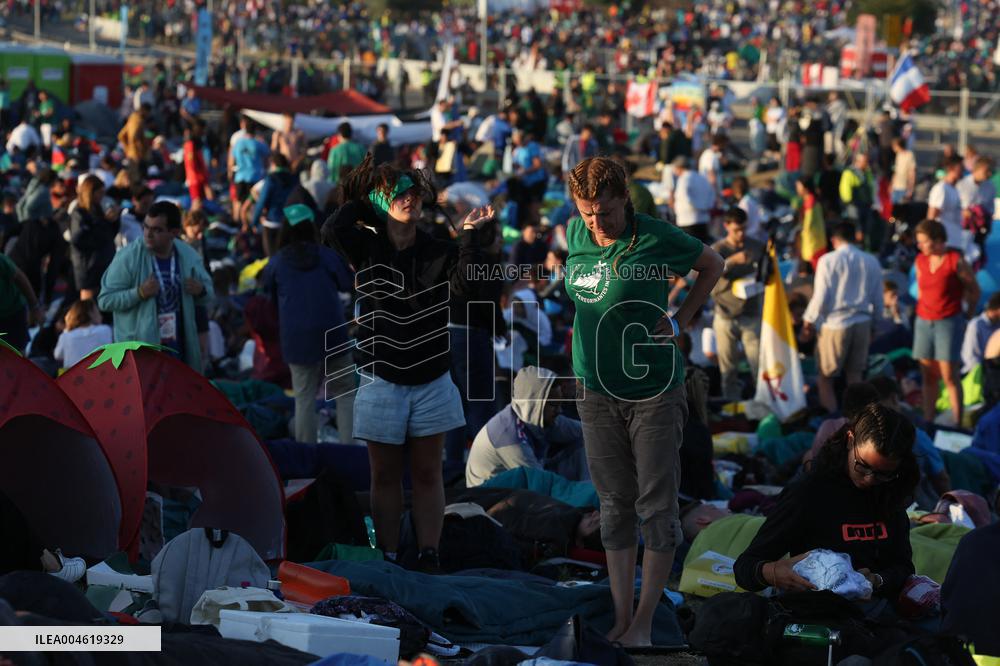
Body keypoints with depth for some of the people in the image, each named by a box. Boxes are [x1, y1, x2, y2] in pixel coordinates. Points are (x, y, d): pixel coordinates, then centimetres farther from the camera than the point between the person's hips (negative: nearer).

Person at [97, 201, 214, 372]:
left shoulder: (188, 256, -1)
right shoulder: (128, 257, -14)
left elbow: (209, 294, 12)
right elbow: (105, 300, -12)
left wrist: (201, 291, -13)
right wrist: (139, 293, -27)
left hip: (177, 350, 5)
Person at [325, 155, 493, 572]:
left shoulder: (438, 253, 1)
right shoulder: (368, 248, -1)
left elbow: (465, 287, -16)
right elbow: (336, 228, -21)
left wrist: (470, 236, -22)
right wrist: (367, 197, -6)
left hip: (431, 381, 1)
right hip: (382, 379, -1)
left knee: (427, 474, 6)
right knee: (385, 476, 5)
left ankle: (428, 557, 8)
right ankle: (387, 560, 10)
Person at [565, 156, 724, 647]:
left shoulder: (657, 238, -12)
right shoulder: (576, 233, 2)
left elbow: (712, 264, 6)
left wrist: (678, 321, -1)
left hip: (654, 391, -4)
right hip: (596, 391, 4)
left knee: (656, 507, -1)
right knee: (615, 506, 9)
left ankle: (644, 623, 7)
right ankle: (621, 617, 14)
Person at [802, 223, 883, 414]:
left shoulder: (828, 261, -7)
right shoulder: (871, 262, 6)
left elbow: (821, 297, -8)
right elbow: (878, 298, 11)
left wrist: (809, 319, 6)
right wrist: (874, 322, 24)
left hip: (834, 324, -4)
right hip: (862, 323, 4)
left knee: (825, 376, 4)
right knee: (855, 375, 13)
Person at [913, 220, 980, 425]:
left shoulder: (956, 261, -9)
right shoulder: (921, 261, 6)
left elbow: (974, 290, 1)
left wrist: (968, 317, 10)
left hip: (949, 322, -5)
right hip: (924, 322, 5)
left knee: (949, 375, -8)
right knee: (928, 376, 5)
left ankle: (957, 423, -4)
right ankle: (928, 421, 9)